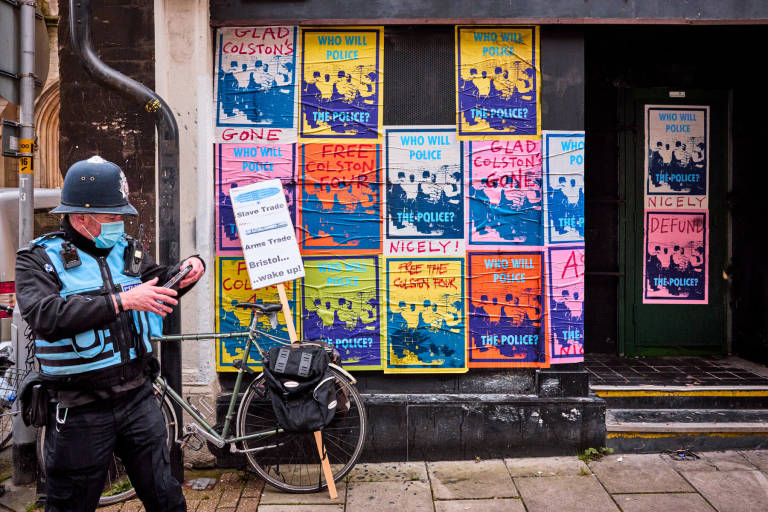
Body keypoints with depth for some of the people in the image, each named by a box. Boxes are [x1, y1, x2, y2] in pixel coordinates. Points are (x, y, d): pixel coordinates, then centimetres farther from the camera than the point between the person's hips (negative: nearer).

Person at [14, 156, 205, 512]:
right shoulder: (39, 258, -7)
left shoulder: (127, 249, 8)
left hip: (138, 398, 4)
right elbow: (46, 317, -24)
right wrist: (120, 301, -32)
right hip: (80, 411, -4)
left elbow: (158, 288, 21)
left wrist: (187, 270, -1)